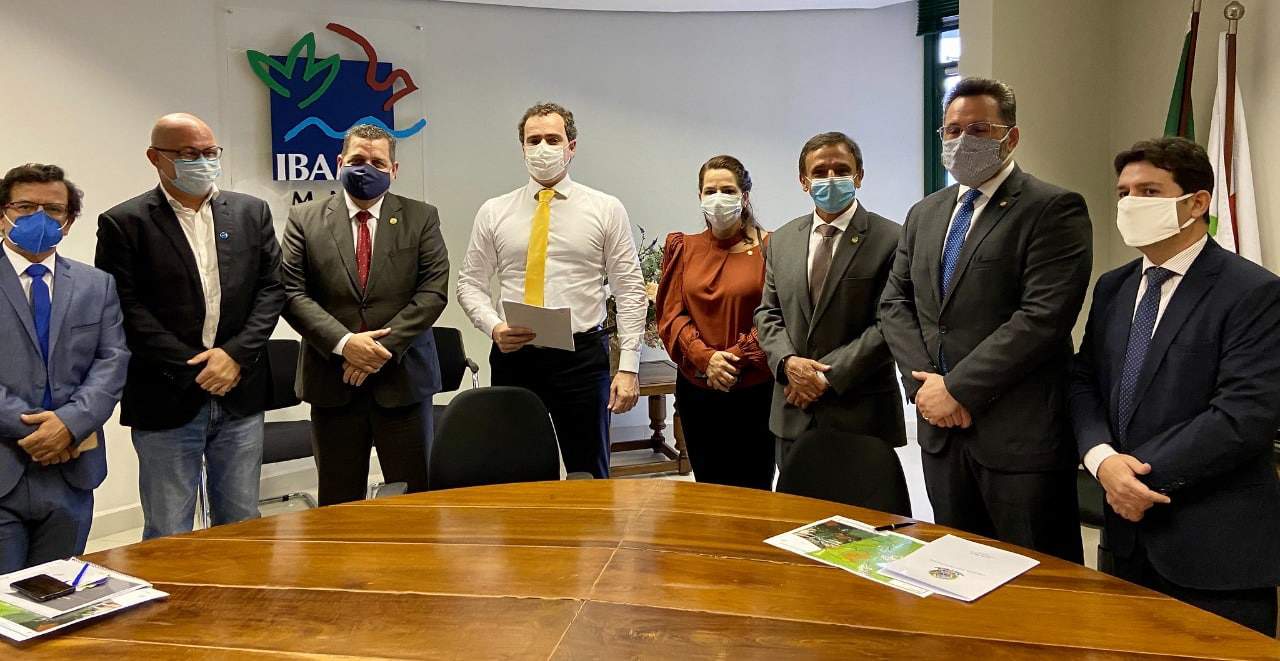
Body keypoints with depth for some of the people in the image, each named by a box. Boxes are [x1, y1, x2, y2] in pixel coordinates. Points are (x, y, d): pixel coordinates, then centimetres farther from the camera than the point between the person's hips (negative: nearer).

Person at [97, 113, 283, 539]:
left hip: (240, 396, 3)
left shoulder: (251, 212, 8)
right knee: (167, 537, 7)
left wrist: (236, 355, -9)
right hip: (166, 402, -3)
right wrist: (195, 369, -12)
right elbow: (127, 310, -8)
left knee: (242, 528, 13)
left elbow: (271, 289, 4)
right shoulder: (124, 223, -2)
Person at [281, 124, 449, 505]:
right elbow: (292, 293, -1)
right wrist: (343, 343, -14)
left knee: (415, 499, 5)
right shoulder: (305, 219, 6)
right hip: (332, 383, 1)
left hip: (403, 378, 0)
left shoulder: (421, 218, 5)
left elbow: (434, 290, -4)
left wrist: (385, 347, -13)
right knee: (338, 503, 11)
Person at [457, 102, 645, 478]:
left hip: (582, 356, -1)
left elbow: (630, 291, -2)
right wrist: (493, 327, -11)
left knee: (589, 477, 8)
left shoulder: (606, 210, 1)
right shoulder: (494, 212, 7)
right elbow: (470, 283, 9)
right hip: (514, 356, 2)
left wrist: (628, 367, -9)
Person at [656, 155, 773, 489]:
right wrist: (706, 357, -13)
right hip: (696, 388, 3)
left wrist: (735, 359, -16)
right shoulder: (684, 248, 8)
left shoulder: (768, 248, -3)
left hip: (754, 389, -3)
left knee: (754, 488, 3)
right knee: (707, 486, 12)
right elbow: (670, 314, 2)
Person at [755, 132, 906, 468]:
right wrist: (787, 361, -8)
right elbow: (768, 313, 11)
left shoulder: (890, 239, -7)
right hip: (793, 413, 4)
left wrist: (829, 374, -15)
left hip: (862, 415, -4)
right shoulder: (781, 240, 10)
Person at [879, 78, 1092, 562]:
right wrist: (923, 381, -4)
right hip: (941, 430, 6)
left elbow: (1043, 317, -18)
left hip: (1020, 433, -6)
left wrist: (958, 387, -16)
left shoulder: (1054, 209, -8)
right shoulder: (924, 214, 14)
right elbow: (895, 302, 11)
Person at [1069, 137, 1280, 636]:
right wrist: (1103, 458, -13)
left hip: (1217, 544, -6)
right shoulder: (1113, 288, 10)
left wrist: (1145, 476, -17)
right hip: (1131, 529, 6)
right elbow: (1083, 382, 6)